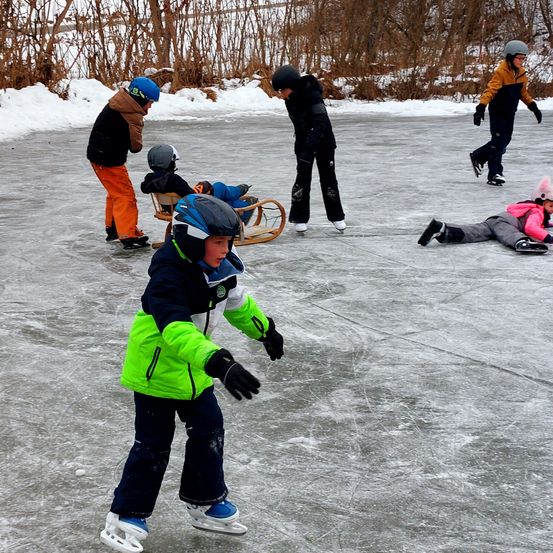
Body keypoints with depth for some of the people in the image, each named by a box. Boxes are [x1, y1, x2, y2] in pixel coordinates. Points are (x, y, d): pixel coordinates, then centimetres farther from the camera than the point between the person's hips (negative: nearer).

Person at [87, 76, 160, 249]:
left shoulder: (117, 104, 7)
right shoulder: (132, 116, -22)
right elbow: (135, 146, -19)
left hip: (98, 155, 10)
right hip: (108, 161, -9)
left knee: (116, 193, 23)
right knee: (125, 195, -4)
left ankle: (113, 228, 35)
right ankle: (128, 236, -6)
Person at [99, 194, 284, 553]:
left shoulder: (216, 267, -6)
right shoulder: (169, 277, -32)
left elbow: (237, 302, 15)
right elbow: (177, 330, -46)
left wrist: (265, 330, 26)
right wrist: (219, 363, -58)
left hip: (193, 370, 8)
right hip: (156, 369, -8)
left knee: (209, 430, 13)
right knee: (153, 446, 0)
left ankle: (206, 502, 30)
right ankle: (127, 516, 16)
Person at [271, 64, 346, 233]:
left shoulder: (312, 96, -29)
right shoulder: (291, 99, -7)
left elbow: (320, 124, -36)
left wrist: (308, 150, -44)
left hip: (323, 142, -5)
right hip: (303, 143, 5)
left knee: (328, 178, 4)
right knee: (302, 178, -1)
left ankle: (336, 216, 18)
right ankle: (299, 218, 5)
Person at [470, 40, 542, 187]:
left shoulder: (521, 73, 4)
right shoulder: (501, 72, -21)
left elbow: (523, 92, 17)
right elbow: (490, 90, -30)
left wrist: (533, 106, 13)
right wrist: (481, 107, -41)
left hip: (510, 112, 8)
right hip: (498, 112, -8)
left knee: (505, 140, 14)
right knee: (499, 141, -7)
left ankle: (478, 157, 32)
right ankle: (494, 173, 0)